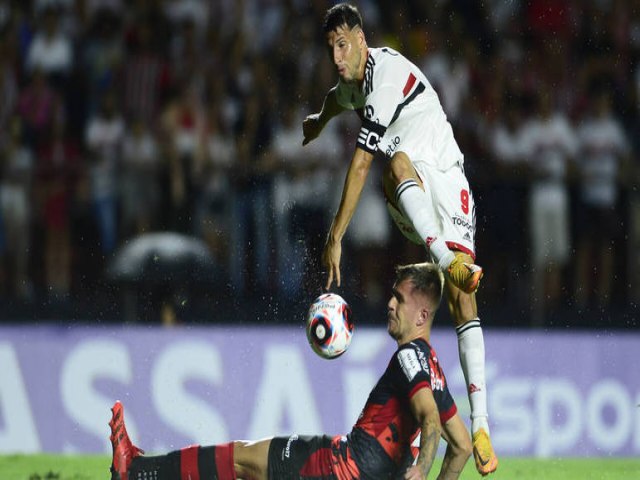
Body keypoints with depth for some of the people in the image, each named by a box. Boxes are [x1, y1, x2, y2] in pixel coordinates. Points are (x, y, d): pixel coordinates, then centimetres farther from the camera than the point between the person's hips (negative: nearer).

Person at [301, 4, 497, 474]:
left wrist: (336, 238, -21)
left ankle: (480, 424, -24)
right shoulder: (354, 77, 10)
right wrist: (319, 120, 62)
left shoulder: (387, 78, -20)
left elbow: (359, 167, -22)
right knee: (397, 163, -34)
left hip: (444, 186, -6)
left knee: (463, 301, -19)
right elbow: (339, 97, 39)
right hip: (410, 201, 6)